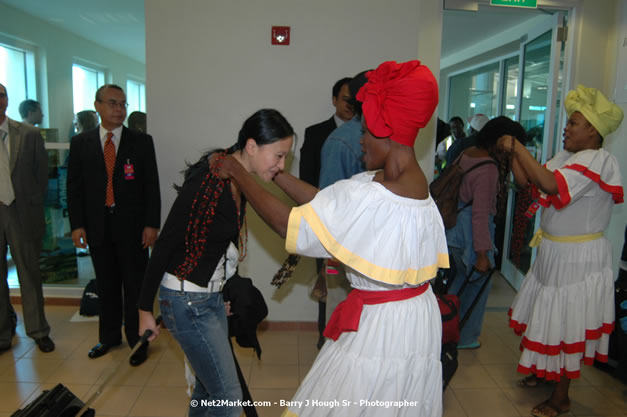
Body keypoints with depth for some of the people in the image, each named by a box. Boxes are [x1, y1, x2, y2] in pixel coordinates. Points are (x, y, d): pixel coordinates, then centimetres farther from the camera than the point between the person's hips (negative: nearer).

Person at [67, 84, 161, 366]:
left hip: (131, 226, -2)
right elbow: (74, 186, 6)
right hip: (97, 227, 2)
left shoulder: (142, 142, 2)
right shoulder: (80, 143, 7)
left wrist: (151, 224, -7)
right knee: (106, 285, 13)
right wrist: (77, 224, -1)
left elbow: (152, 185, -1)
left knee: (134, 286, 4)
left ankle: (137, 341, 18)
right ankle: (109, 336, 31)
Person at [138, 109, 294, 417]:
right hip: (186, 299, -8)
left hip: (212, 295, 8)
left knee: (208, 386, 21)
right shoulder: (206, 182, -25)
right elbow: (165, 244, -19)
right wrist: (145, 308, -11)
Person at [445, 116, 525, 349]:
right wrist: (482, 254, -19)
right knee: (478, 283, 12)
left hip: (454, 225, 9)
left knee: (462, 277, 25)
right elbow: (480, 214, -23)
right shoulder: (489, 169, -21)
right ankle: (465, 337, 27)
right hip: (470, 232, -9)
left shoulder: (466, 154, 5)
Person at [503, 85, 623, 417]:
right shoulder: (566, 157, 7)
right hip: (554, 253, 8)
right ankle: (543, 371, 42)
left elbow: (550, 183, -36)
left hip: (578, 259, -8)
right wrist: (512, 150, -7)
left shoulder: (597, 161, -21)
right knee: (549, 316, 21)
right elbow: (526, 180, 5)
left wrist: (517, 147, -29)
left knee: (566, 325, 3)